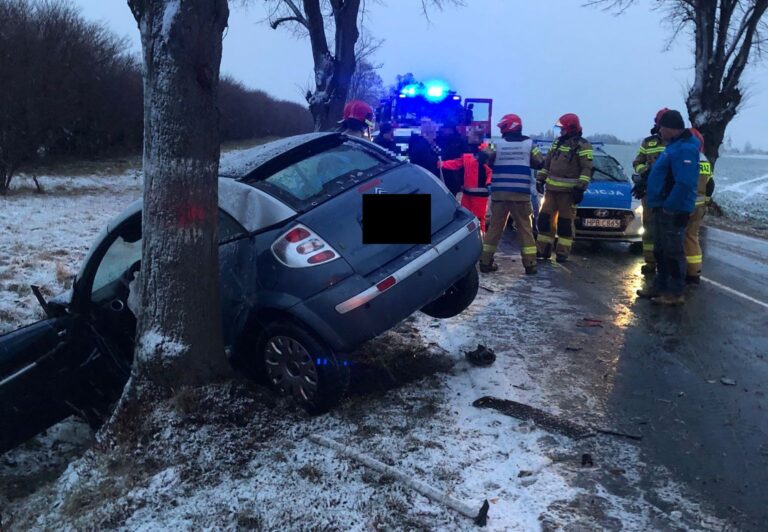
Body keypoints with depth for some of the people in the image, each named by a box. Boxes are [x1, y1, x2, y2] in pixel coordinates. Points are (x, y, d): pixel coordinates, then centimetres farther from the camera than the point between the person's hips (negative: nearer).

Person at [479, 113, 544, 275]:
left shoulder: (497, 145, 0)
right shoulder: (529, 144, 3)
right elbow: (539, 163, 9)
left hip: (499, 193, 0)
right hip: (521, 193, 0)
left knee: (495, 227, 8)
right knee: (525, 228, 7)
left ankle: (485, 262, 9)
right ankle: (530, 264, 5)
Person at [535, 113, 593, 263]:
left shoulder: (582, 145, -7)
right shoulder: (557, 142, 14)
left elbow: (587, 169, -12)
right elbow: (546, 163, 20)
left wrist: (580, 188, -20)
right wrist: (541, 179, 16)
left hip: (568, 191, -6)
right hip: (551, 189, 7)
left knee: (565, 222, -1)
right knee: (545, 218, 7)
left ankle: (563, 252, 6)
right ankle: (543, 249, 15)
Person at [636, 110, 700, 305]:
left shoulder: (684, 149, -20)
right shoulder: (674, 145, 15)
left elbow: (684, 183, -28)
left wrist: (670, 207, -26)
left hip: (673, 210, -11)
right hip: (663, 208, 11)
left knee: (672, 251, -4)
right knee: (660, 250, 17)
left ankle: (675, 293, 2)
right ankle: (660, 285, 27)